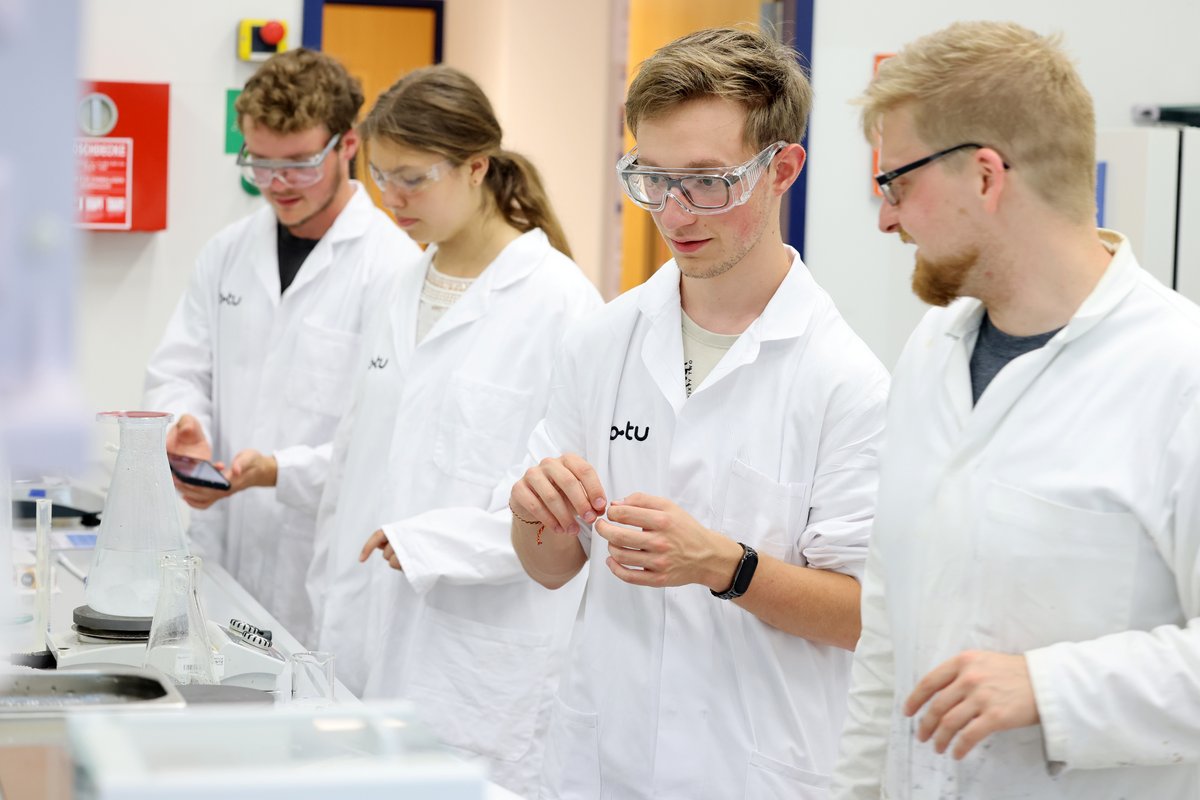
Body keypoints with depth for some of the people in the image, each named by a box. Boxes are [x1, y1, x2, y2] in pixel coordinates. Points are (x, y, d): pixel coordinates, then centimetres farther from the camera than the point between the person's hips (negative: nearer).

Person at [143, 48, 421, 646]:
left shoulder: (393, 266, -11)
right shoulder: (228, 252, 9)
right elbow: (177, 372, 11)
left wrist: (276, 471, -25)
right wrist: (186, 427, -11)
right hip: (223, 550, 5)